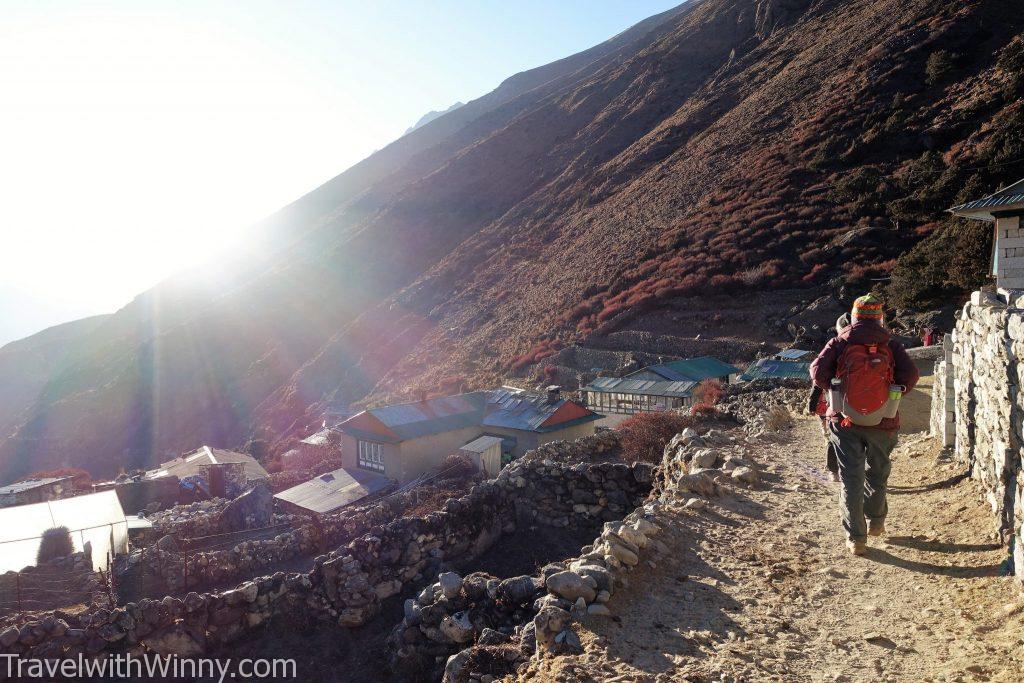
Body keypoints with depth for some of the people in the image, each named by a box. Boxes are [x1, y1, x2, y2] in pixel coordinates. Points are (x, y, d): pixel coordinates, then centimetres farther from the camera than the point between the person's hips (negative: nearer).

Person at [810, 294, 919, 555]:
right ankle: (875, 521, 36)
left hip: (845, 419, -1)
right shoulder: (891, 345, -1)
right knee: (877, 472, 23)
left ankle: (855, 538, 6)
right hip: (882, 422, 1)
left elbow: (818, 370, -15)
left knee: (851, 478, 5)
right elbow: (911, 374, -12)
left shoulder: (839, 342, -2)